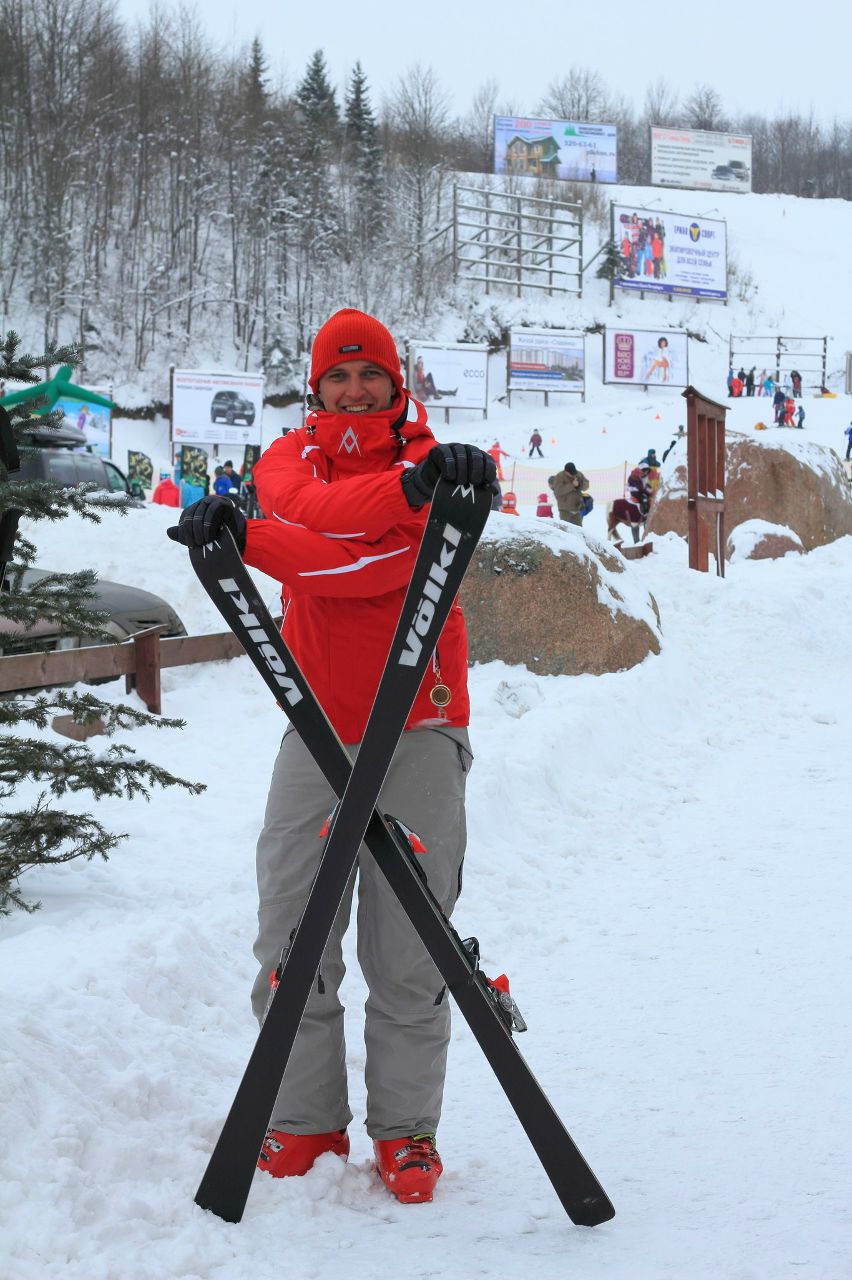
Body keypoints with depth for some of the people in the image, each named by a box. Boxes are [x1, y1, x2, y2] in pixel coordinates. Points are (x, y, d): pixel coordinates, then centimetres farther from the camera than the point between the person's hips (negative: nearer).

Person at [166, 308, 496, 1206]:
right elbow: (317, 510, -17)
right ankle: (304, 1119, 12)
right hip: (317, 732, 3)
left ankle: (405, 1127, 9)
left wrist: (247, 539, -25)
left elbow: (379, 566, -18)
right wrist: (409, 485, -33)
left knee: (409, 955, -2)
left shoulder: (432, 470, -1)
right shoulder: (292, 456, 8)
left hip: (418, 733, -2)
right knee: (291, 944, 0)